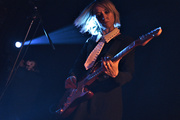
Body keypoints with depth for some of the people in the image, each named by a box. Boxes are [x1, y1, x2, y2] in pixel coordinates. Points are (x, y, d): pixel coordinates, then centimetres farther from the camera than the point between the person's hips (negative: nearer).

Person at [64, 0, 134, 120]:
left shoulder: (126, 41, 4)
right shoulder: (91, 41, 18)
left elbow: (129, 75, -4)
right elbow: (78, 65, 19)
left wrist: (115, 75, -25)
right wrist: (72, 77, -3)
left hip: (108, 100, -3)